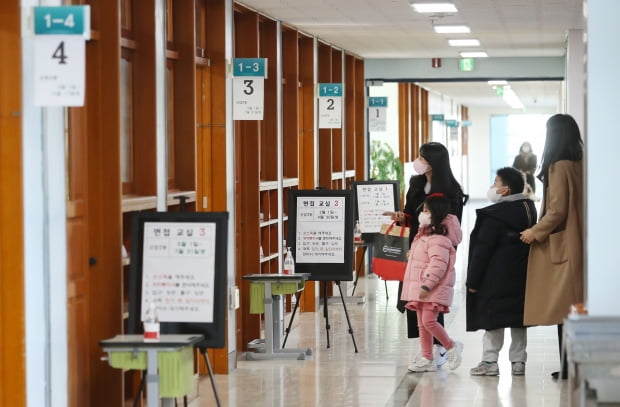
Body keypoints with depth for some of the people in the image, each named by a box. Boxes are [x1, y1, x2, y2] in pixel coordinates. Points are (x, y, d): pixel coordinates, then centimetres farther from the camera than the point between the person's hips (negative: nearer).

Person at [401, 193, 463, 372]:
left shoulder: (438, 238, -17)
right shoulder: (424, 235, 17)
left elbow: (438, 264, -24)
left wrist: (427, 285, -26)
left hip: (434, 290, -11)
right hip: (420, 289, 11)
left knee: (428, 321, -15)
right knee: (422, 324, 10)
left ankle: (451, 346, 4)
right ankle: (427, 359, 13)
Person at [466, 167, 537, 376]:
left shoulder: (493, 216, -15)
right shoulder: (529, 210, 5)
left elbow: (482, 250, -14)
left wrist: (472, 280, -9)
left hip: (496, 278, -6)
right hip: (521, 278, 7)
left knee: (493, 319, 0)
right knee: (518, 319, 11)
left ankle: (490, 361, 1)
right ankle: (518, 361, 14)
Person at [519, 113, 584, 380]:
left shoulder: (559, 167, -14)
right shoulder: (578, 166, 8)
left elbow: (557, 211, -18)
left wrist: (535, 233, -5)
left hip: (561, 246, -8)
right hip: (575, 244, 8)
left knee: (562, 309, -3)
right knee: (574, 308, 10)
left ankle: (567, 366, -2)